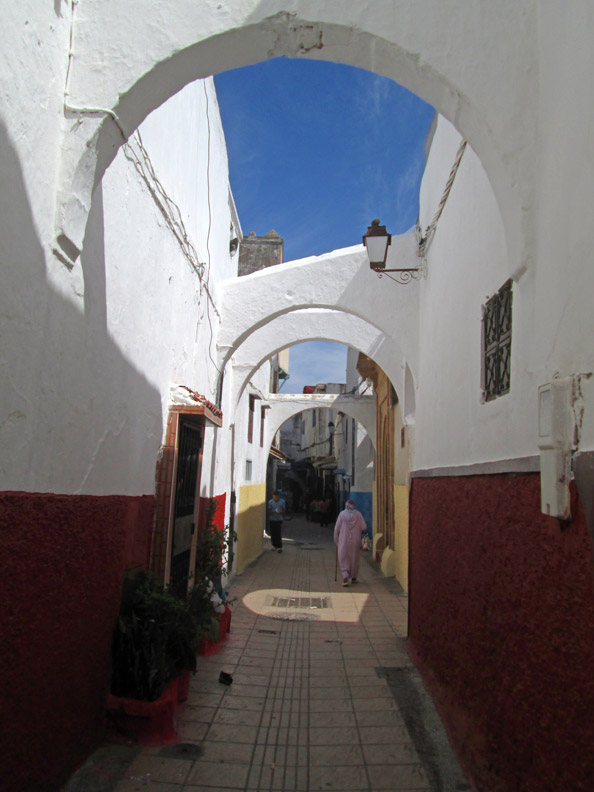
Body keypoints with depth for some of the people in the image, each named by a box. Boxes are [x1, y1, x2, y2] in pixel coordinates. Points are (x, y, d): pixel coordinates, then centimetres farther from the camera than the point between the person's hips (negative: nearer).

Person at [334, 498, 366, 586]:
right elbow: (364, 527, -8)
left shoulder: (342, 514, -7)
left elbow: (337, 528, -5)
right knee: (354, 559, 17)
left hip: (344, 540, -1)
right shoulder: (358, 514, -5)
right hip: (355, 540, 1)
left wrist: (336, 540, 6)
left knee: (344, 559, 5)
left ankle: (345, 577, -13)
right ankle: (353, 578, 26)